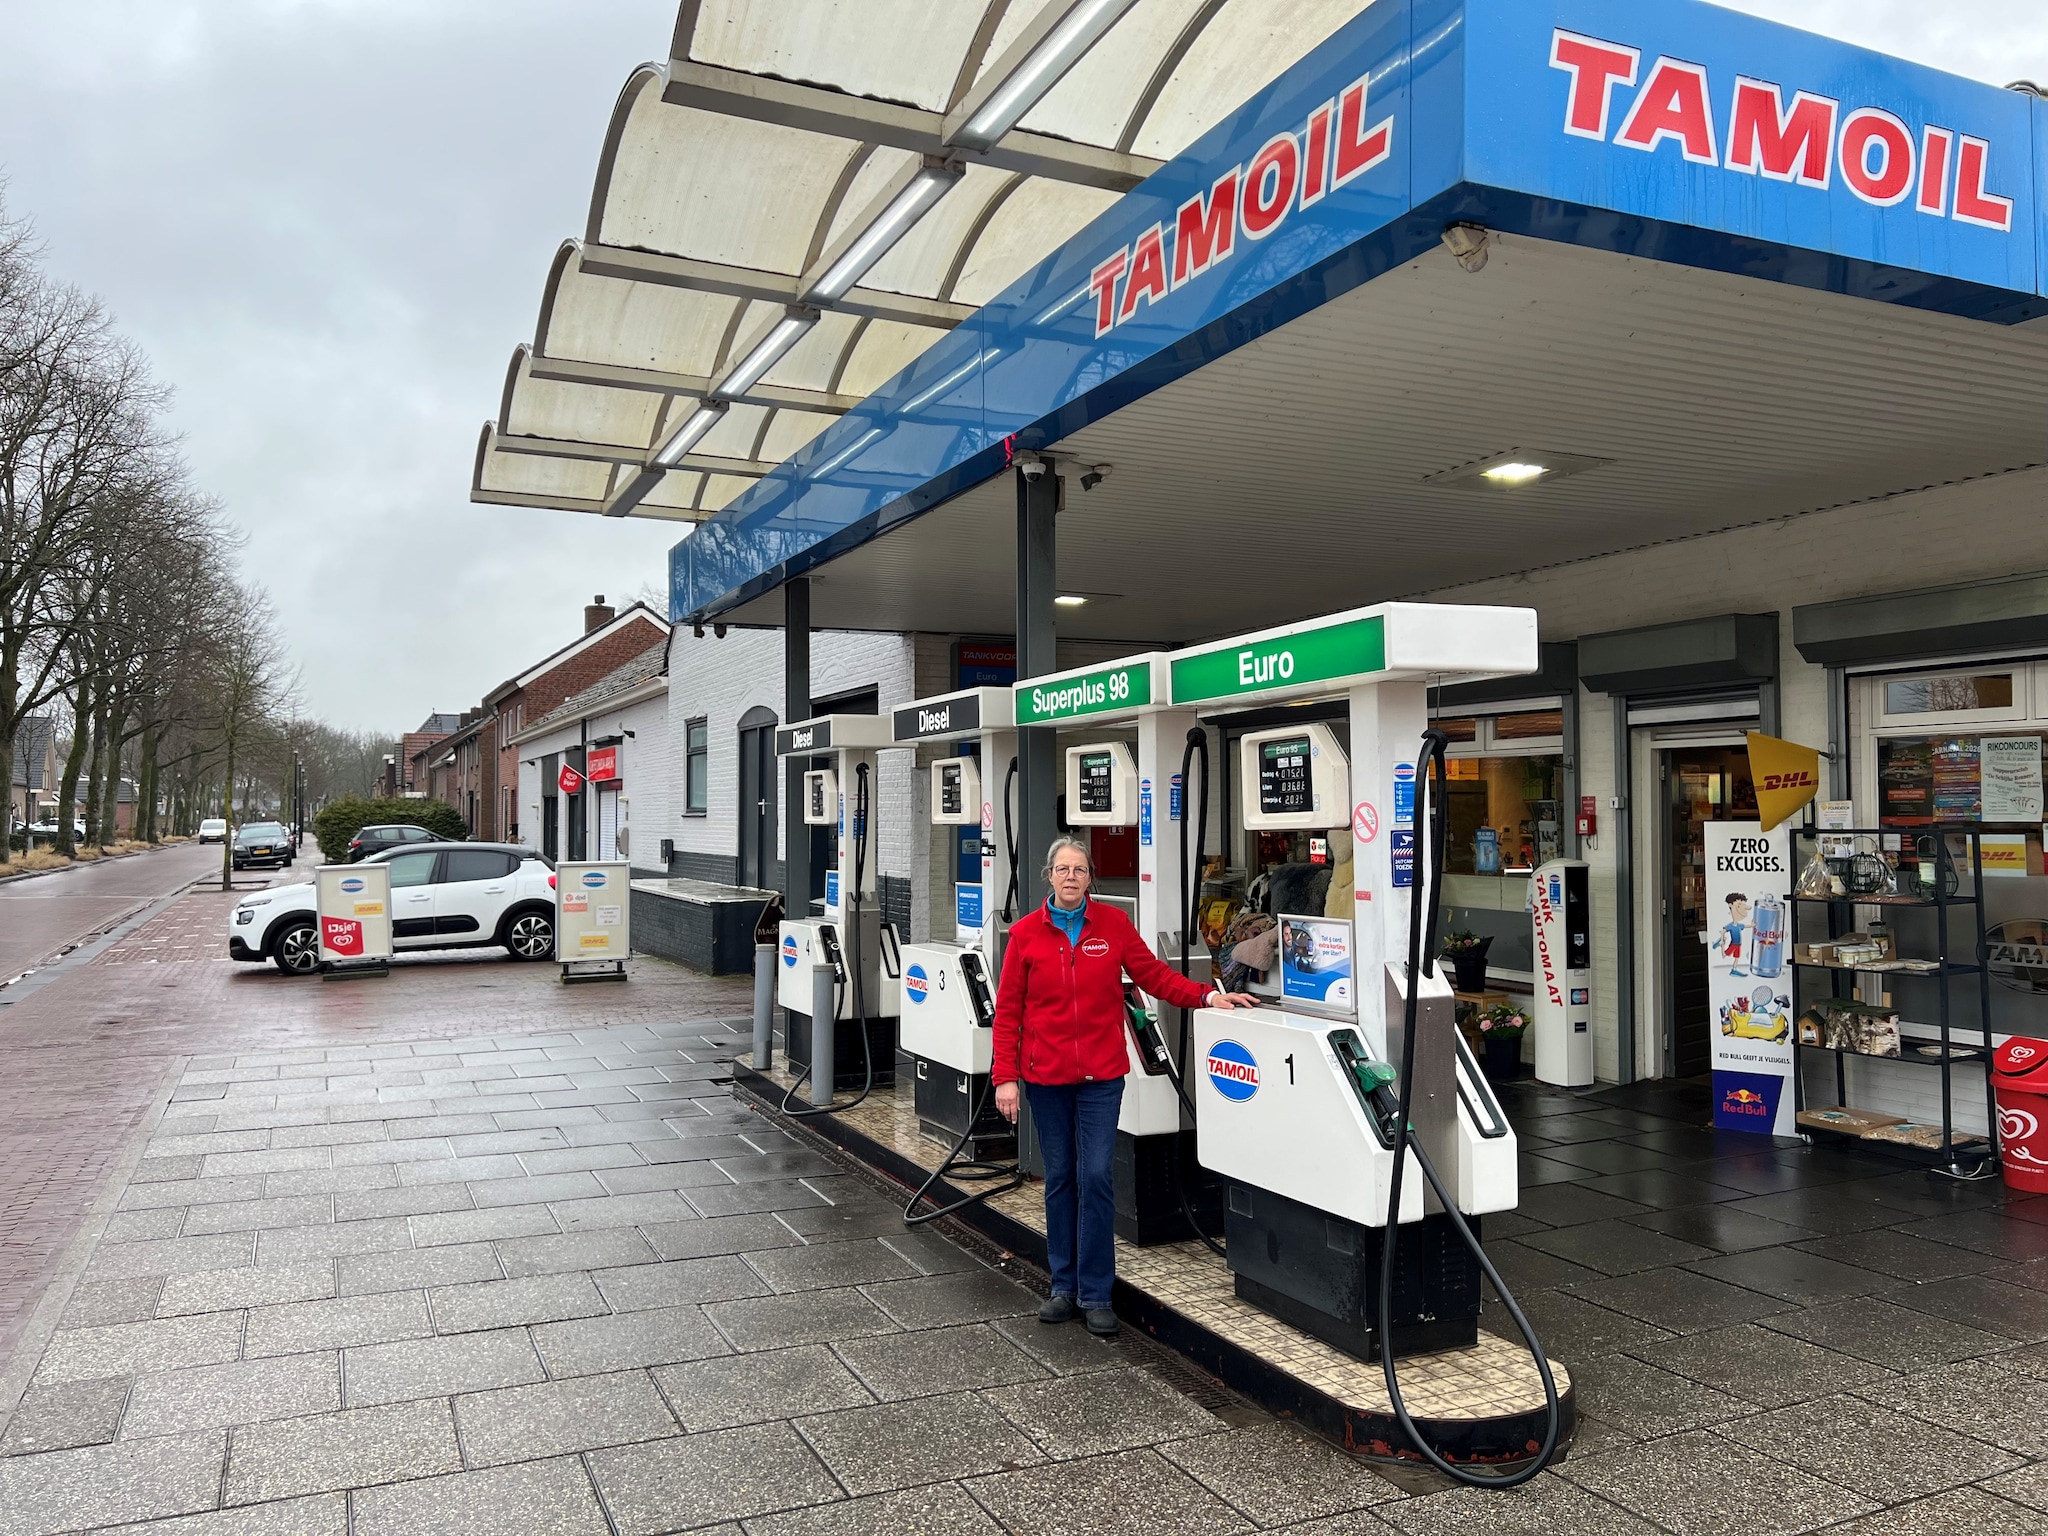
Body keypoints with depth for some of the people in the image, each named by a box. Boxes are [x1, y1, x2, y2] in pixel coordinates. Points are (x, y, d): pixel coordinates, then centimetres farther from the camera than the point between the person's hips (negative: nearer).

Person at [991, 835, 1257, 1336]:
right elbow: (1008, 1010, 0)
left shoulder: (1113, 924, 1)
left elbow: (1154, 974, 4)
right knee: (1060, 1177, 9)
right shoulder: (1027, 933, -1)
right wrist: (1005, 1076, -4)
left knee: (1095, 1176, -4)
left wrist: (1206, 996, -9)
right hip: (1046, 1074, 1)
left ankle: (1094, 1293, 7)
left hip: (1101, 1074, 0)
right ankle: (1064, 1287, 22)